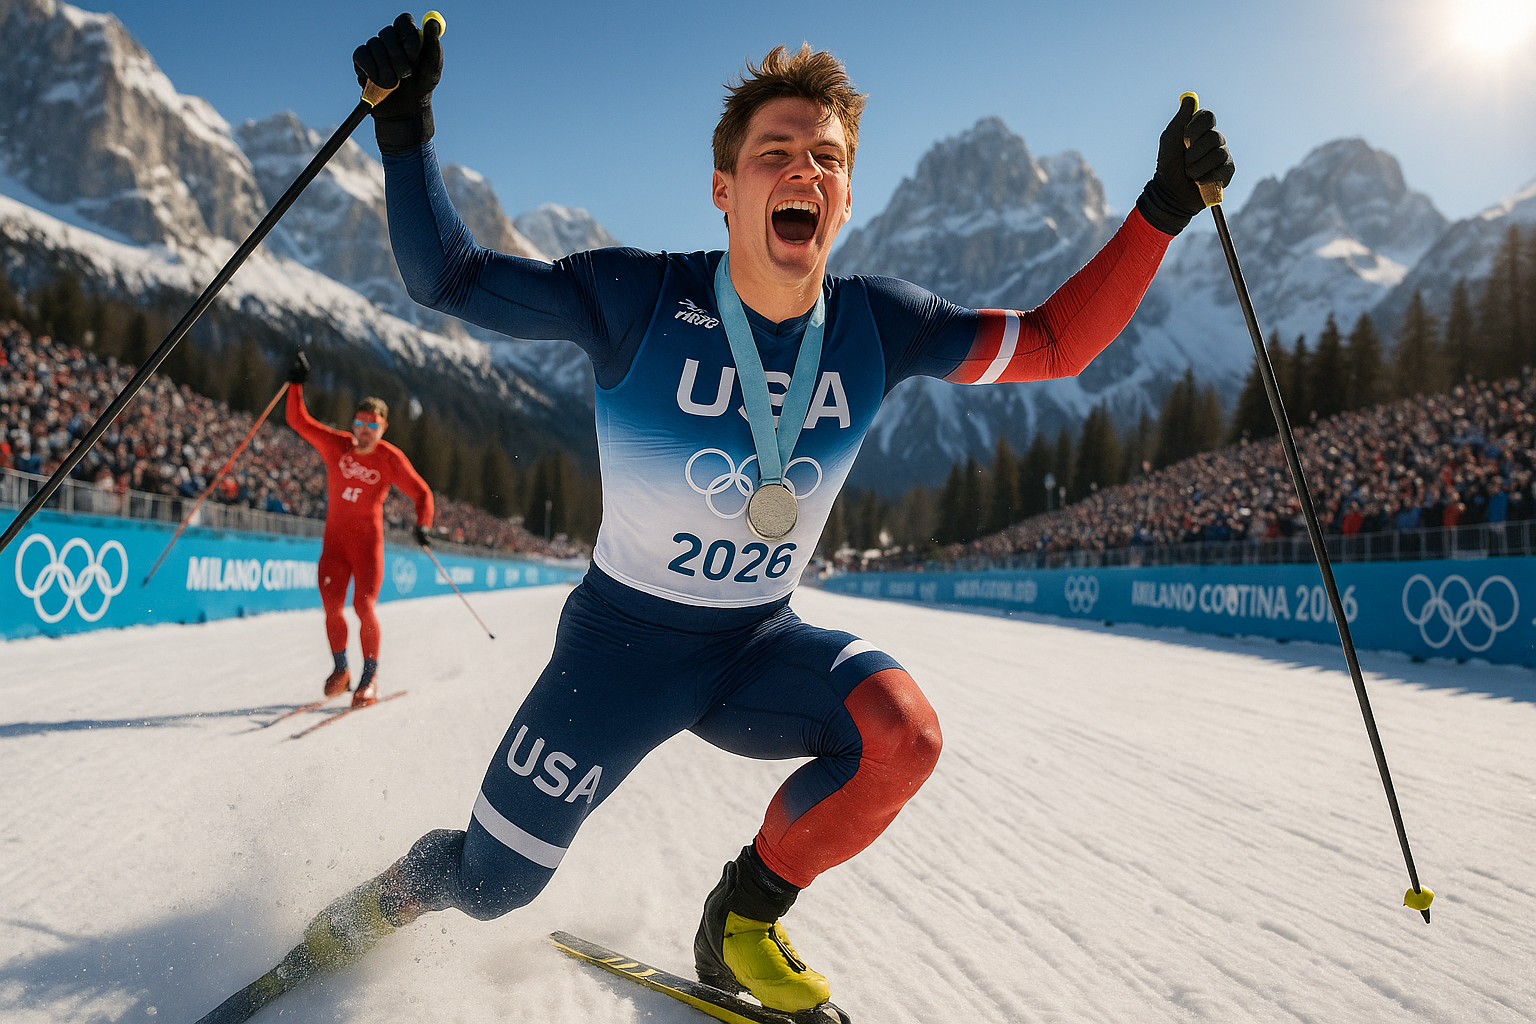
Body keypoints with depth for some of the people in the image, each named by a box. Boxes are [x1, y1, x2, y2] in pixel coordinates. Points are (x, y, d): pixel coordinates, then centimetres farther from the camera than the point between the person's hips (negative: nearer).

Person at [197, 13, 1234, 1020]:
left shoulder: (876, 328, -9)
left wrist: (1162, 210, -8)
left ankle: (744, 919, 2)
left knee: (901, 732, -27)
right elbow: (447, 277, -10)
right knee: (486, 888, 5)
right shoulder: (638, 300, -18)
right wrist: (405, 127, -23)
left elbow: (1053, 343, -1)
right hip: (624, 639, -2)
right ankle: (394, 896, 46)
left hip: (761, 645, 3)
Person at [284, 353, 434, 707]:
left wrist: (422, 525, -18)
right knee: (332, 607, -2)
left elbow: (421, 493, -2)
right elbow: (299, 420, 3)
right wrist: (296, 384, -8)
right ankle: (340, 669, 20)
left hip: (368, 541, -3)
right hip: (334, 539, 3)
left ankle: (369, 678, 2)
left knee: (363, 605, -12)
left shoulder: (391, 458, -7)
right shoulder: (336, 444, 0)